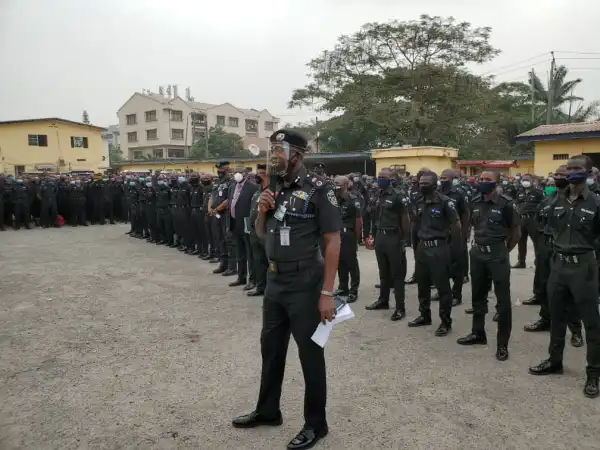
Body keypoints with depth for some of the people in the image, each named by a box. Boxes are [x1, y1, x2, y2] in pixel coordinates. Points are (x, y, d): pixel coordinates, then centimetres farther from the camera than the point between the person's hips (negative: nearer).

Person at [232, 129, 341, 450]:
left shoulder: (318, 188, -13)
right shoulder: (275, 188, 8)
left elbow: (333, 241, -15)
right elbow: (261, 233, 17)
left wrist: (327, 292, -19)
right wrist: (262, 211, -6)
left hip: (304, 285, -7)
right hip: (275, 282, 7)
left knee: (310, 353, 6)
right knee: (271, 347, 19)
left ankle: (315, 424, 25)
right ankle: (267, 410, 39)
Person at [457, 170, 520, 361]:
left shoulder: (506, 204, -11)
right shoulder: (475, 202, 5)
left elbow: (516, 232, -3)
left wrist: (505, 250, 4)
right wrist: (479, 244, 14)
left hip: (497, 255, -6)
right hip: (478, 254, 6)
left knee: (503, 299, 0)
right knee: (478, 295, 16)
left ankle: (502, 343, 9)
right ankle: (478, 333, 31)